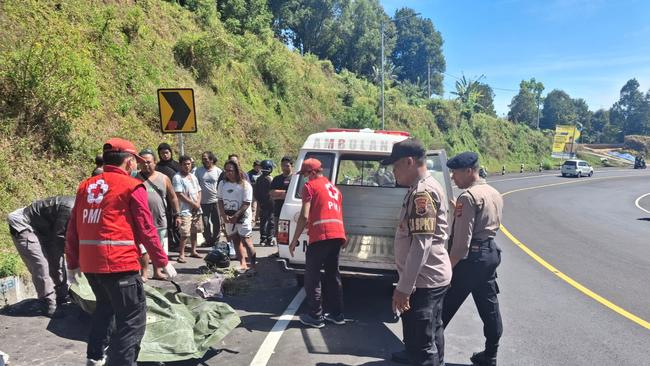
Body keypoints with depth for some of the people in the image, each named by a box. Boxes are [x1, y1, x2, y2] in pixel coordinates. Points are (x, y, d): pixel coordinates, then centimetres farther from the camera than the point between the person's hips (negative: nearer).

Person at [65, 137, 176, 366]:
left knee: (106, 306, 29)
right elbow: (146, 230, -8)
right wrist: (163, 262, 1)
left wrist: (72, 263, 25)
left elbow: (72, 230, 14)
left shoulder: (85, 186, 11)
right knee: (133, 319, 4)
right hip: (120, 263, -7)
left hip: (89, 263, 8)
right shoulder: (132, 187, -7)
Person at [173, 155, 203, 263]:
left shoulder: (193, 177, 15)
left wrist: (198, 203, -2)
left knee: (194, 231, 15)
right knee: (185, 233, -10)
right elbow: (179, 195, -15)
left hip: (196, 209, 7)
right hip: (185, 210, -7)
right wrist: (193, 204, -12)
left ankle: (193, 251, 27)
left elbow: (199, 191, 17)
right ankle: (181, 255, -4)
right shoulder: (177, 177, -9)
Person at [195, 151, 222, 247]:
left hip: (215, 201, -1)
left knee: (217, 222, 6)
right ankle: (208, 240, 22)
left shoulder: (218, 171, 0)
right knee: (206, 223, 7)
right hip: (203, 201, 1)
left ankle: (216, 240, 21)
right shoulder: (199, 170, 3)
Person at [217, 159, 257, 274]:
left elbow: (246, 203, -12)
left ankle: (254, 266, -6)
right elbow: (220, 201, 7)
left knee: (246, 242, -8)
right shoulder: (222, 184, 7)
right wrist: (224, 215, -6)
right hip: (228, 218, 5)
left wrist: (236, 216, -19)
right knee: (236, 241, 10)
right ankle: (243, 265, 17)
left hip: (243, 217, -5)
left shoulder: (244, 185, -8)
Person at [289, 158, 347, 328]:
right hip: (337, 235, 8)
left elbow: (304, 216, -8)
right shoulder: (334, 188, 24)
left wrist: (294, 240, -4)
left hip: (320, 236, -7)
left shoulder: (310, 186, 0)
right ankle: (336, 313, 23)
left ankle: (315, 316, 8)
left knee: (312, 276, 4)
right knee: (332, 274, 18)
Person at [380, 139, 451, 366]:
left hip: (424, 280, -10)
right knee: (430, 332, 27)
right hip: (432, 276, 10)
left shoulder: (423, 192, -21)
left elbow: (421, 244, -27)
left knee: (423, 341, -1)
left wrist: (403, 287, -25)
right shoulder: (423, 188, 12)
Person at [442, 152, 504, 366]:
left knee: (446, 306, 2)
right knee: (489, 306, 14)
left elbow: (462, 237, -21)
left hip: (471, 256, -9)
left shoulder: (468, 197, -18)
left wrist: (451, 264, -16)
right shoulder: (494, 194, 10)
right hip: (490, 252, 9)